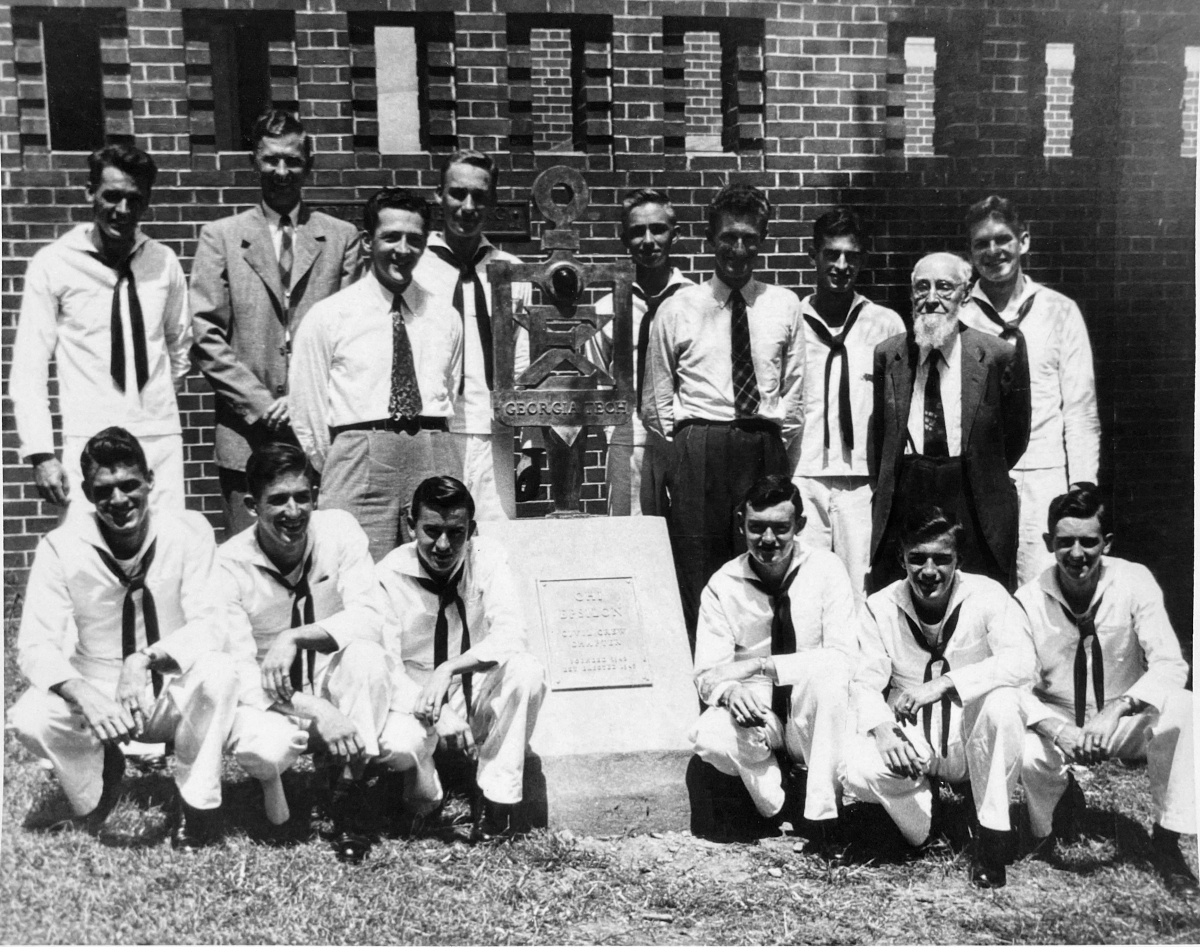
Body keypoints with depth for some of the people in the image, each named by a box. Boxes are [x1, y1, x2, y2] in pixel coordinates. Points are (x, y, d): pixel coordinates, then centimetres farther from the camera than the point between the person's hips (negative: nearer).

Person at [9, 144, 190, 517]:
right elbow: (28, 368, -1)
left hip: (162, 439, 2)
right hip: (89, 443, -2)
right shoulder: (52, 264, -2)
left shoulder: (163, 262, 6)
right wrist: (41, 452, -7)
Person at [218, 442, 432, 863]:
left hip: (336, 682, 2)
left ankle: (348, 799, -23)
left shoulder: (339, 529, -11)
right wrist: (315, 712, -34)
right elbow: (239, 668, -20)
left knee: (366, 654, -32)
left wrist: (295, 637, -32)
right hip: (276, 701, -1)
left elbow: (369, 617, -18)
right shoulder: (230, 564, -15)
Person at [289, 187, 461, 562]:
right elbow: (307, 413, 6)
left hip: (432, 460, 3)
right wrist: (335, 475, 6)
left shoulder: (446, 318, 14)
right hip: (358, 459, -2)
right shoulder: (328, 316, 4)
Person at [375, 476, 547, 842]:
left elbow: (511, 636, -23)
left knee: (526, 671, -30)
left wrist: (448, 669, -37)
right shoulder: (389, 574, -13)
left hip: (479, 697, 1)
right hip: (416, 702, -1)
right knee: (395, 744, -35)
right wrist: (436, 714, -33)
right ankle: (425, 802, 2)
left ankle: (499, 798, -16)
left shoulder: (488, 559, -11)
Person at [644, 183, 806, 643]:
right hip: (697, 451, -1)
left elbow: (794, 389, 13)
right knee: (696, 573, -3)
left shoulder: (784, 306, 11)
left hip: (765, 449, 2)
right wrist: (686, 444, 5)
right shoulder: (677, 308, 7)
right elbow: (657, 398, 10)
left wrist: (776, 438, 6)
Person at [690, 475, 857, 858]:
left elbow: (844, 657, -16)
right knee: (708, 738, -32)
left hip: (813, 716, 0)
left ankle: (823, 814, -20)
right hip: (754, 714, 1)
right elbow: (708, 672, -6)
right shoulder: (723, 585, -5)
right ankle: (778, 808, -4)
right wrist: (729, 691, -31)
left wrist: (763, 665, -26)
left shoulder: (826, 569, -8)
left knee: (829, 677, -34)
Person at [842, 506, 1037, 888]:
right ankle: (921, 797, 7)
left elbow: (1021, 663, -27)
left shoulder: (987, 596, -11)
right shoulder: (881, 608, -4)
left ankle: (993, 834, -16)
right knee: (857, 769, -29)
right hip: (911, 741, 1)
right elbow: (865, 682, -8)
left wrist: (942, 684, -33)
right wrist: (882, 728, -29)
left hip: (971, 737, -1)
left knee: (1002, 700, -34)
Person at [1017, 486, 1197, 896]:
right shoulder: (1029, 600, -13)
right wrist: (1058, 729, -35)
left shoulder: (1134, 582, -14)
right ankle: (1063, 795, 7)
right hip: (1058, 726, 0)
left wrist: (1117, 710, -40)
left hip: (1127, 723, 0)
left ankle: (1167, 839, -13)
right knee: (1022, 753, -33)